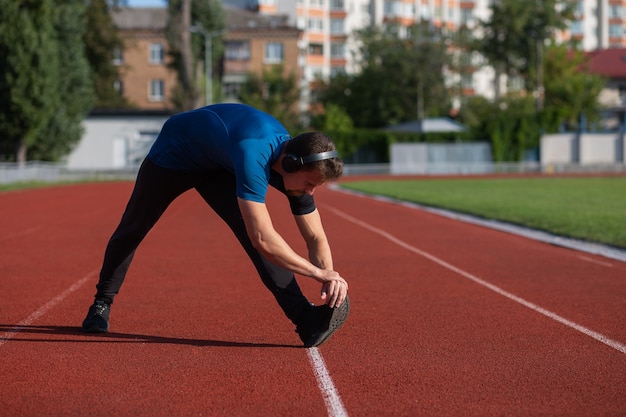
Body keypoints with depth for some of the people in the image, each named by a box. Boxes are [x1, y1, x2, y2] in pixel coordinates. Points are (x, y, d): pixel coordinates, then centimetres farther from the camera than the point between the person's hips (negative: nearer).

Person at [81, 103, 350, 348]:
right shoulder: (254, 155, -46)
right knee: (132, 229, 11)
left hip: (217, 166, 5)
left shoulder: (299, 168, -23)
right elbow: (263, 239, -51)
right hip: (174, 154, -4)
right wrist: (318, 272, -47)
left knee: (250, 228, -18)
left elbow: (315, 237, -15)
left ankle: (305, 318, -24)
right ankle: (102, 303, 36)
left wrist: (329, 279, -33)